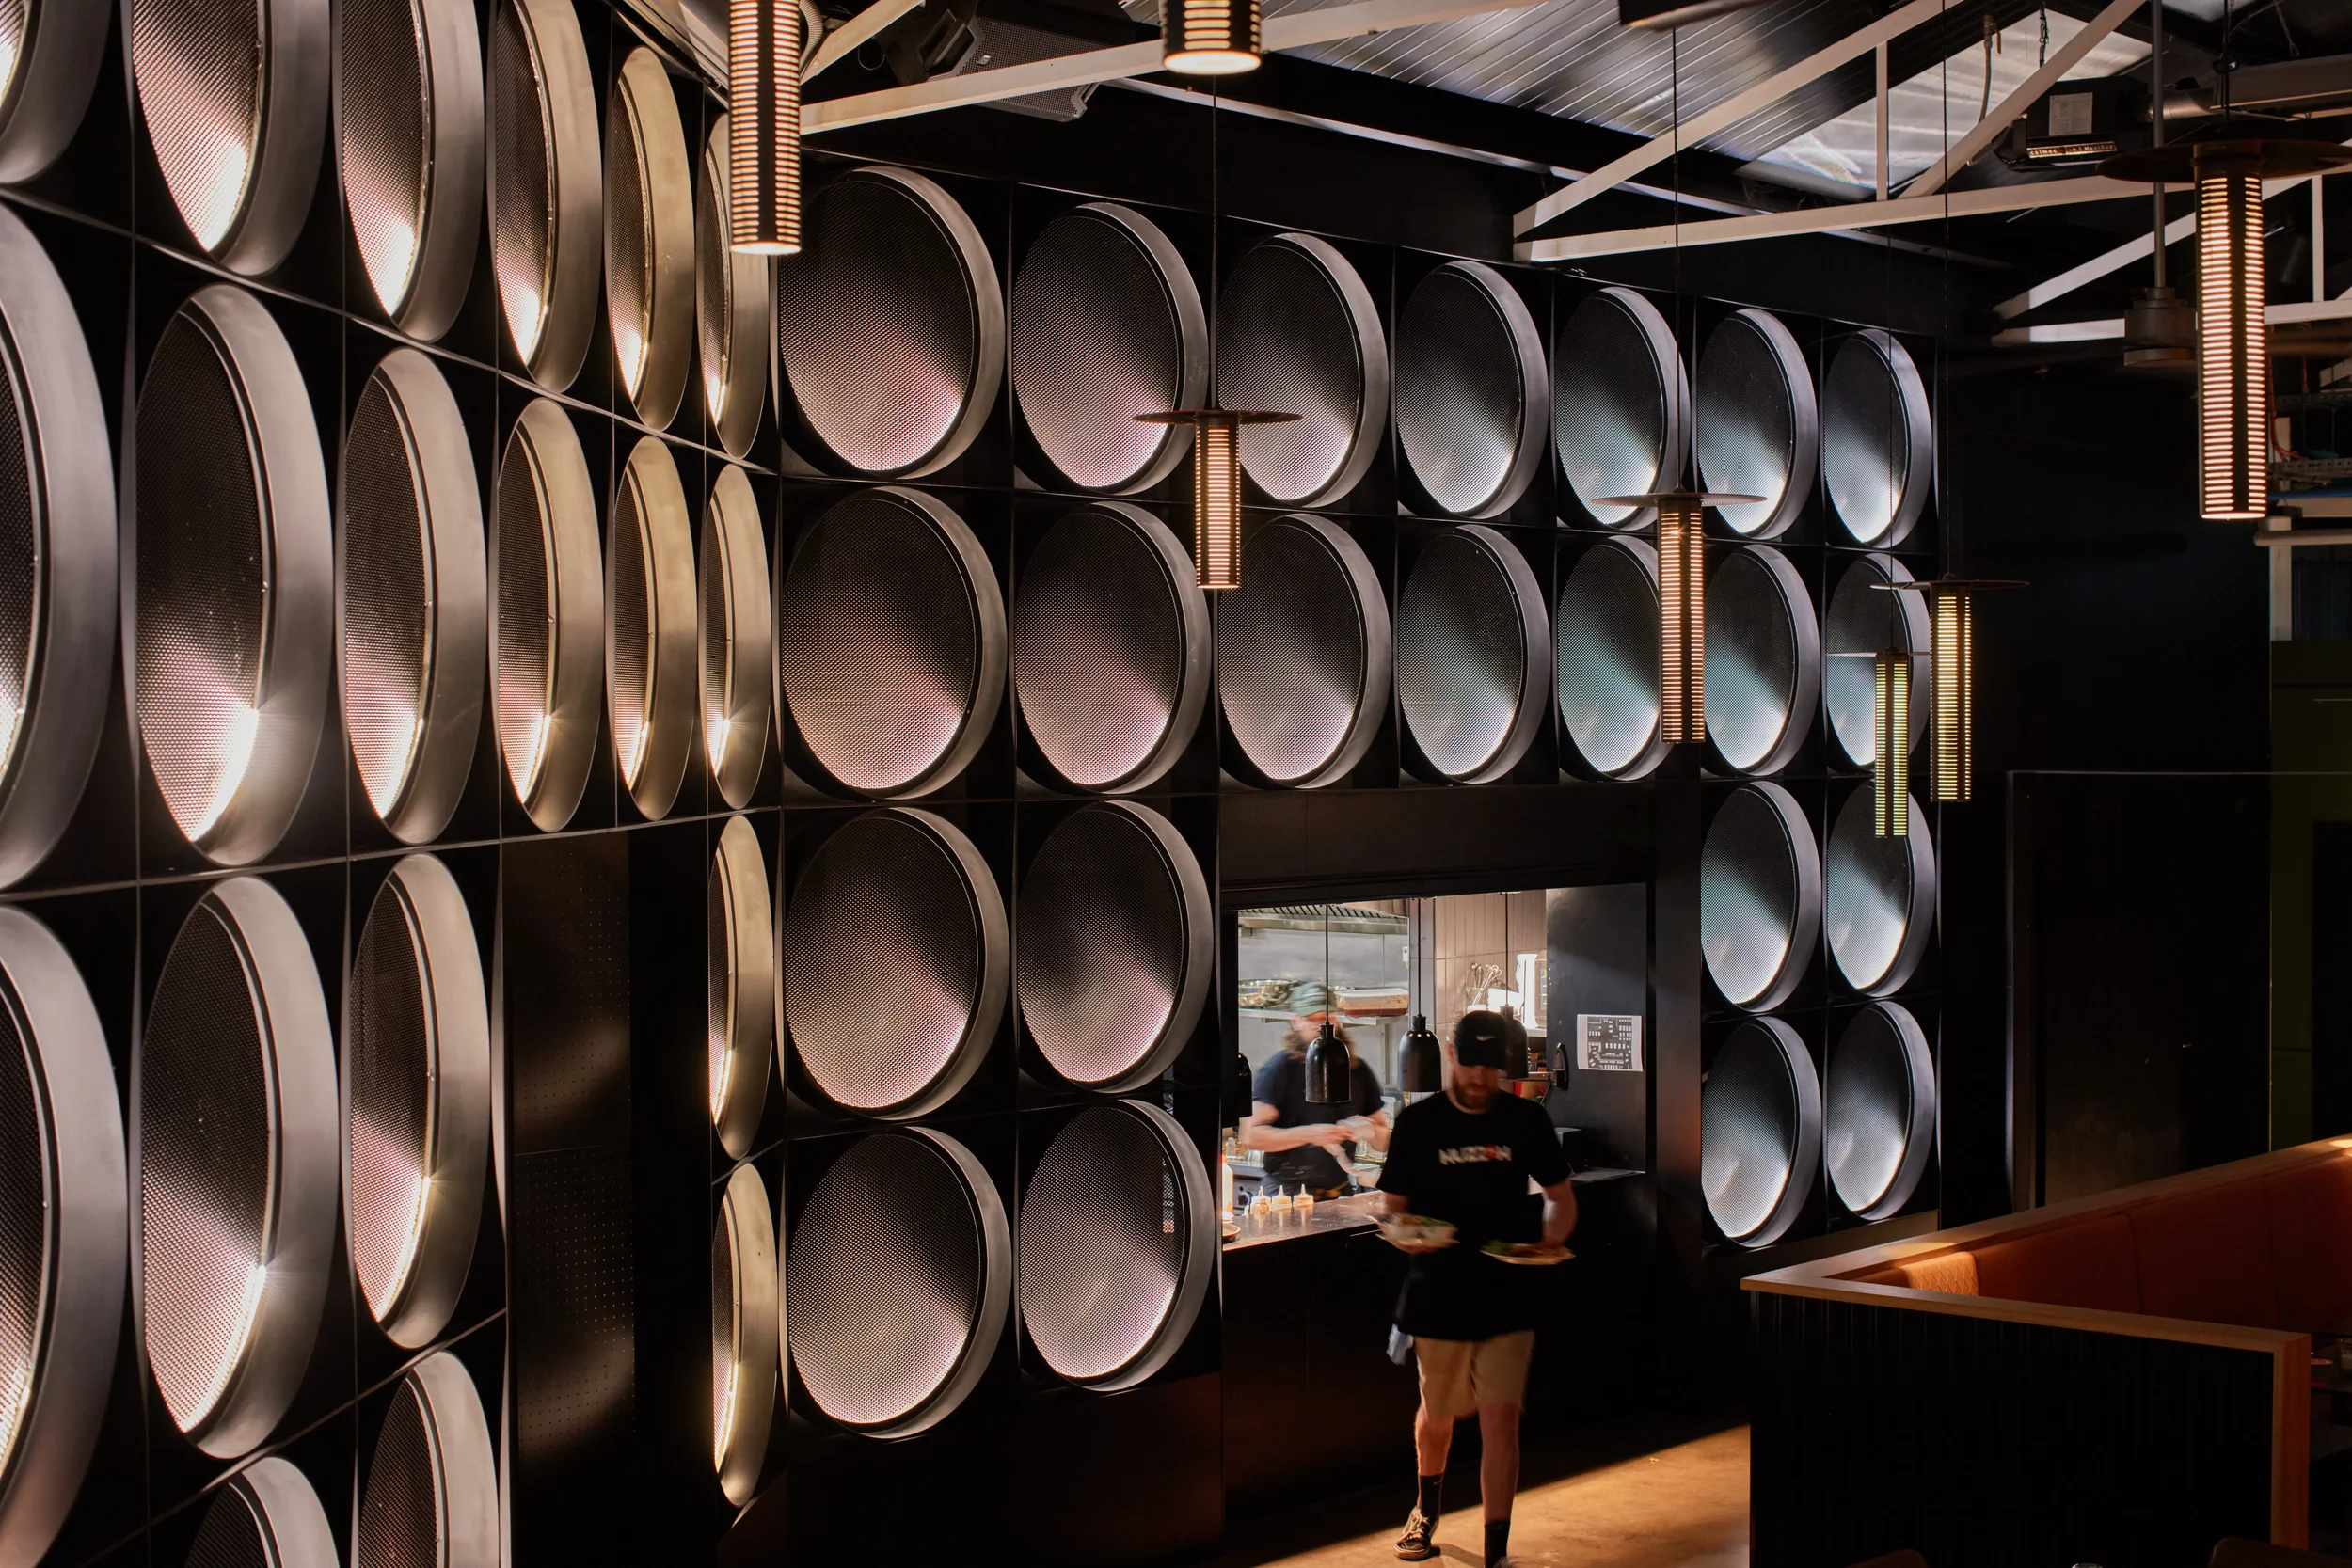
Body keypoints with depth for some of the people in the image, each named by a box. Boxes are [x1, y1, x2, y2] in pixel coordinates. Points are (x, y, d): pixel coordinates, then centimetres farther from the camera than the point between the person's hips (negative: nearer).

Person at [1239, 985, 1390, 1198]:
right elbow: (1250, 1135, -13)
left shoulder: (1357, 1071, 9)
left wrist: (1370, 1132, -7)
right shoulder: (1281, 1067, -5)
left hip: (1341, 1195, 4)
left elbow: (1385, 1141, 16)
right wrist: (1310, 1134, -21)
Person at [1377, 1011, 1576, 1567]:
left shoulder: (1526, 1120, 0)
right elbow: (1392, 1208, 1)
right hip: (1439, 1296, 1)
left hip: (1509, 1297, 0)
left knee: (1501, 1421, -7)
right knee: (1437, 1414, 18)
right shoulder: (1417, 1123, -3)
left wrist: (1552, 1238, -13)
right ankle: (1427, 1508, 46)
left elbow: (1561, 1196, 8)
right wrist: (1405, 1235, -22)